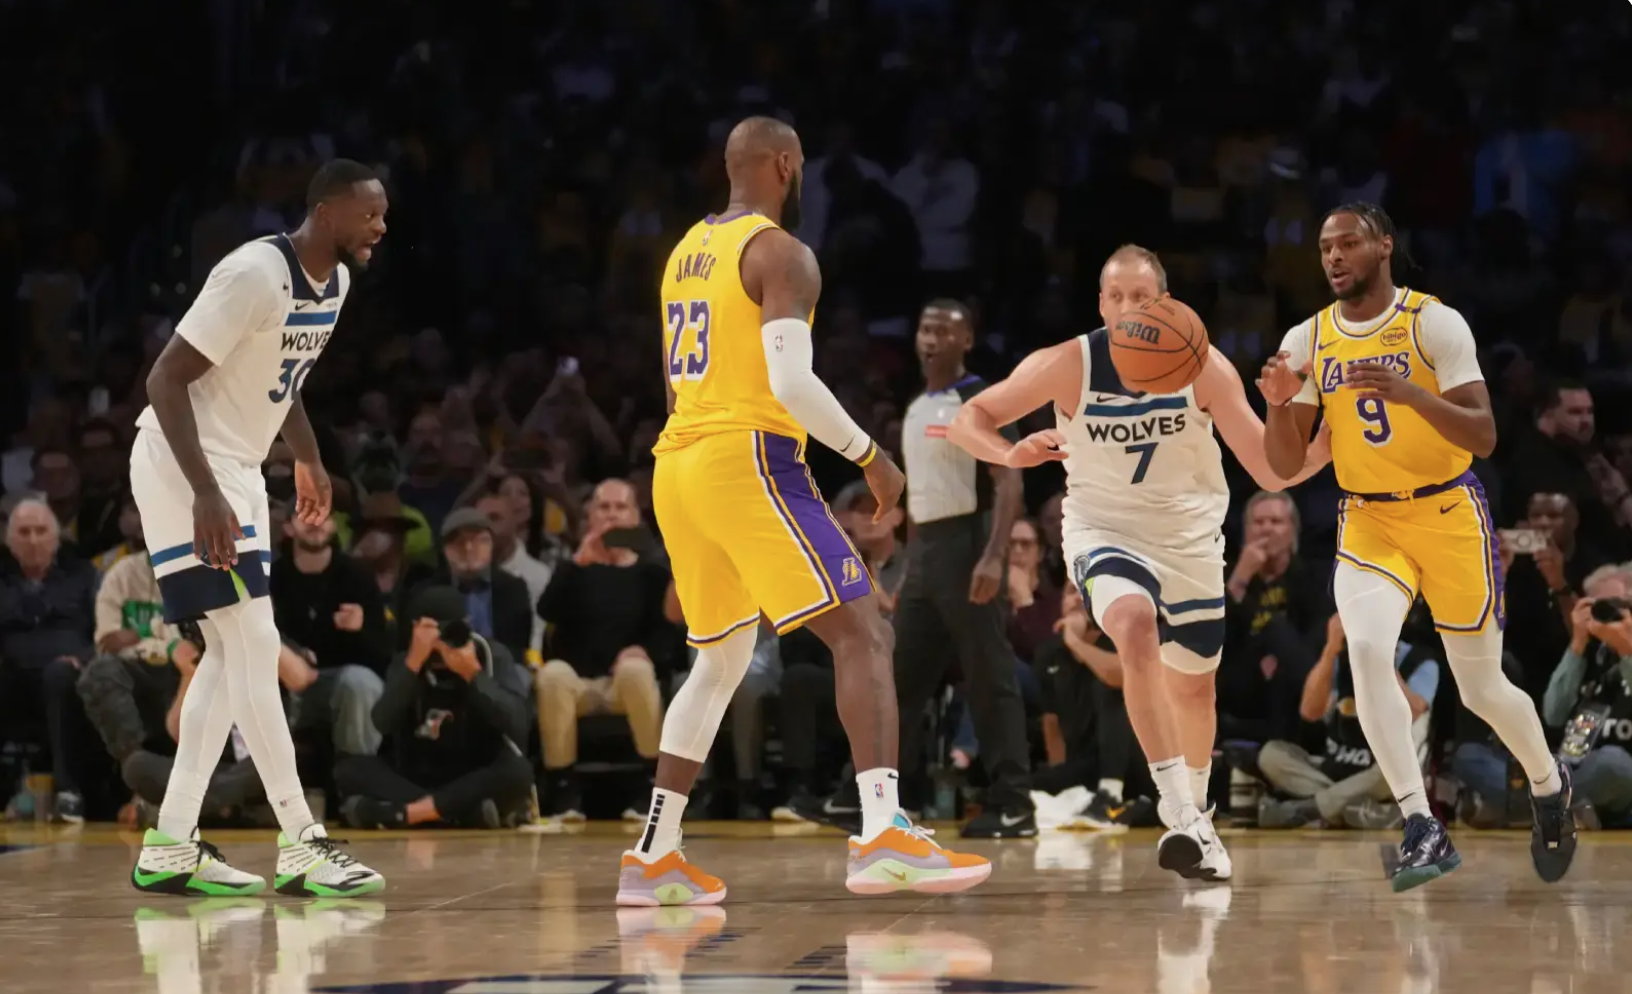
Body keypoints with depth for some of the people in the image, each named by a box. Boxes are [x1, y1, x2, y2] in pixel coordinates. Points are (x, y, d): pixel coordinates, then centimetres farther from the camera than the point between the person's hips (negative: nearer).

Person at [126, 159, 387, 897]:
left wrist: (308, 461, 24)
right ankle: (301, 843, -12)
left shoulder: (334, 283, 4)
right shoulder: (255, 275, -24)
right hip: (184, 465, -10)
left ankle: (170, 846, 11)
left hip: (237, 469, 10)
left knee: (232, 653, 8)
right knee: (255, 646, -12)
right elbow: (165, 379, -25)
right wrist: (205, 494, -31)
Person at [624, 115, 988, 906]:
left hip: (677, 466, 9)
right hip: (749, 460, -9)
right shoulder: (781, 253, -8)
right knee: (861, 633, -10)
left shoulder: (687, 252, 19)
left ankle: (653, 857, 18)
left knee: (721, 657, 20)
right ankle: (884, 836, -25)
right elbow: (791, 381, -19)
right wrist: (868, 454, -8)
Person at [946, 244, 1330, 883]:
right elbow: (969, 419, -11)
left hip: (1189, 538, 3)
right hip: (1103, 529, -3)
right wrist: (1011, 452, -32)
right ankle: (1180, 816, -38)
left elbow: (1272, 471, -13)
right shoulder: (1069, 365, -16)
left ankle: (1196, 814, 45)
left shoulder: (1203, 367, -14)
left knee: (1192, 686, 16)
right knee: (1135, 627, -33)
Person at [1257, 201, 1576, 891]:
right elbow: (1284, 466, 1)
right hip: (1367, 522, 2)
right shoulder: (1307, 341, 0)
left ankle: (1549, 787, 39)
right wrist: (1280, 407, -20)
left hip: (1447, 516, -2)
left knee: (1482, 687, 7)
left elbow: (1483, 437, -19)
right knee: (1367, 649, -26)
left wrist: (1410, 392, -34)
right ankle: (1423, 830, -25)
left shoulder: (1435, 323, -12)